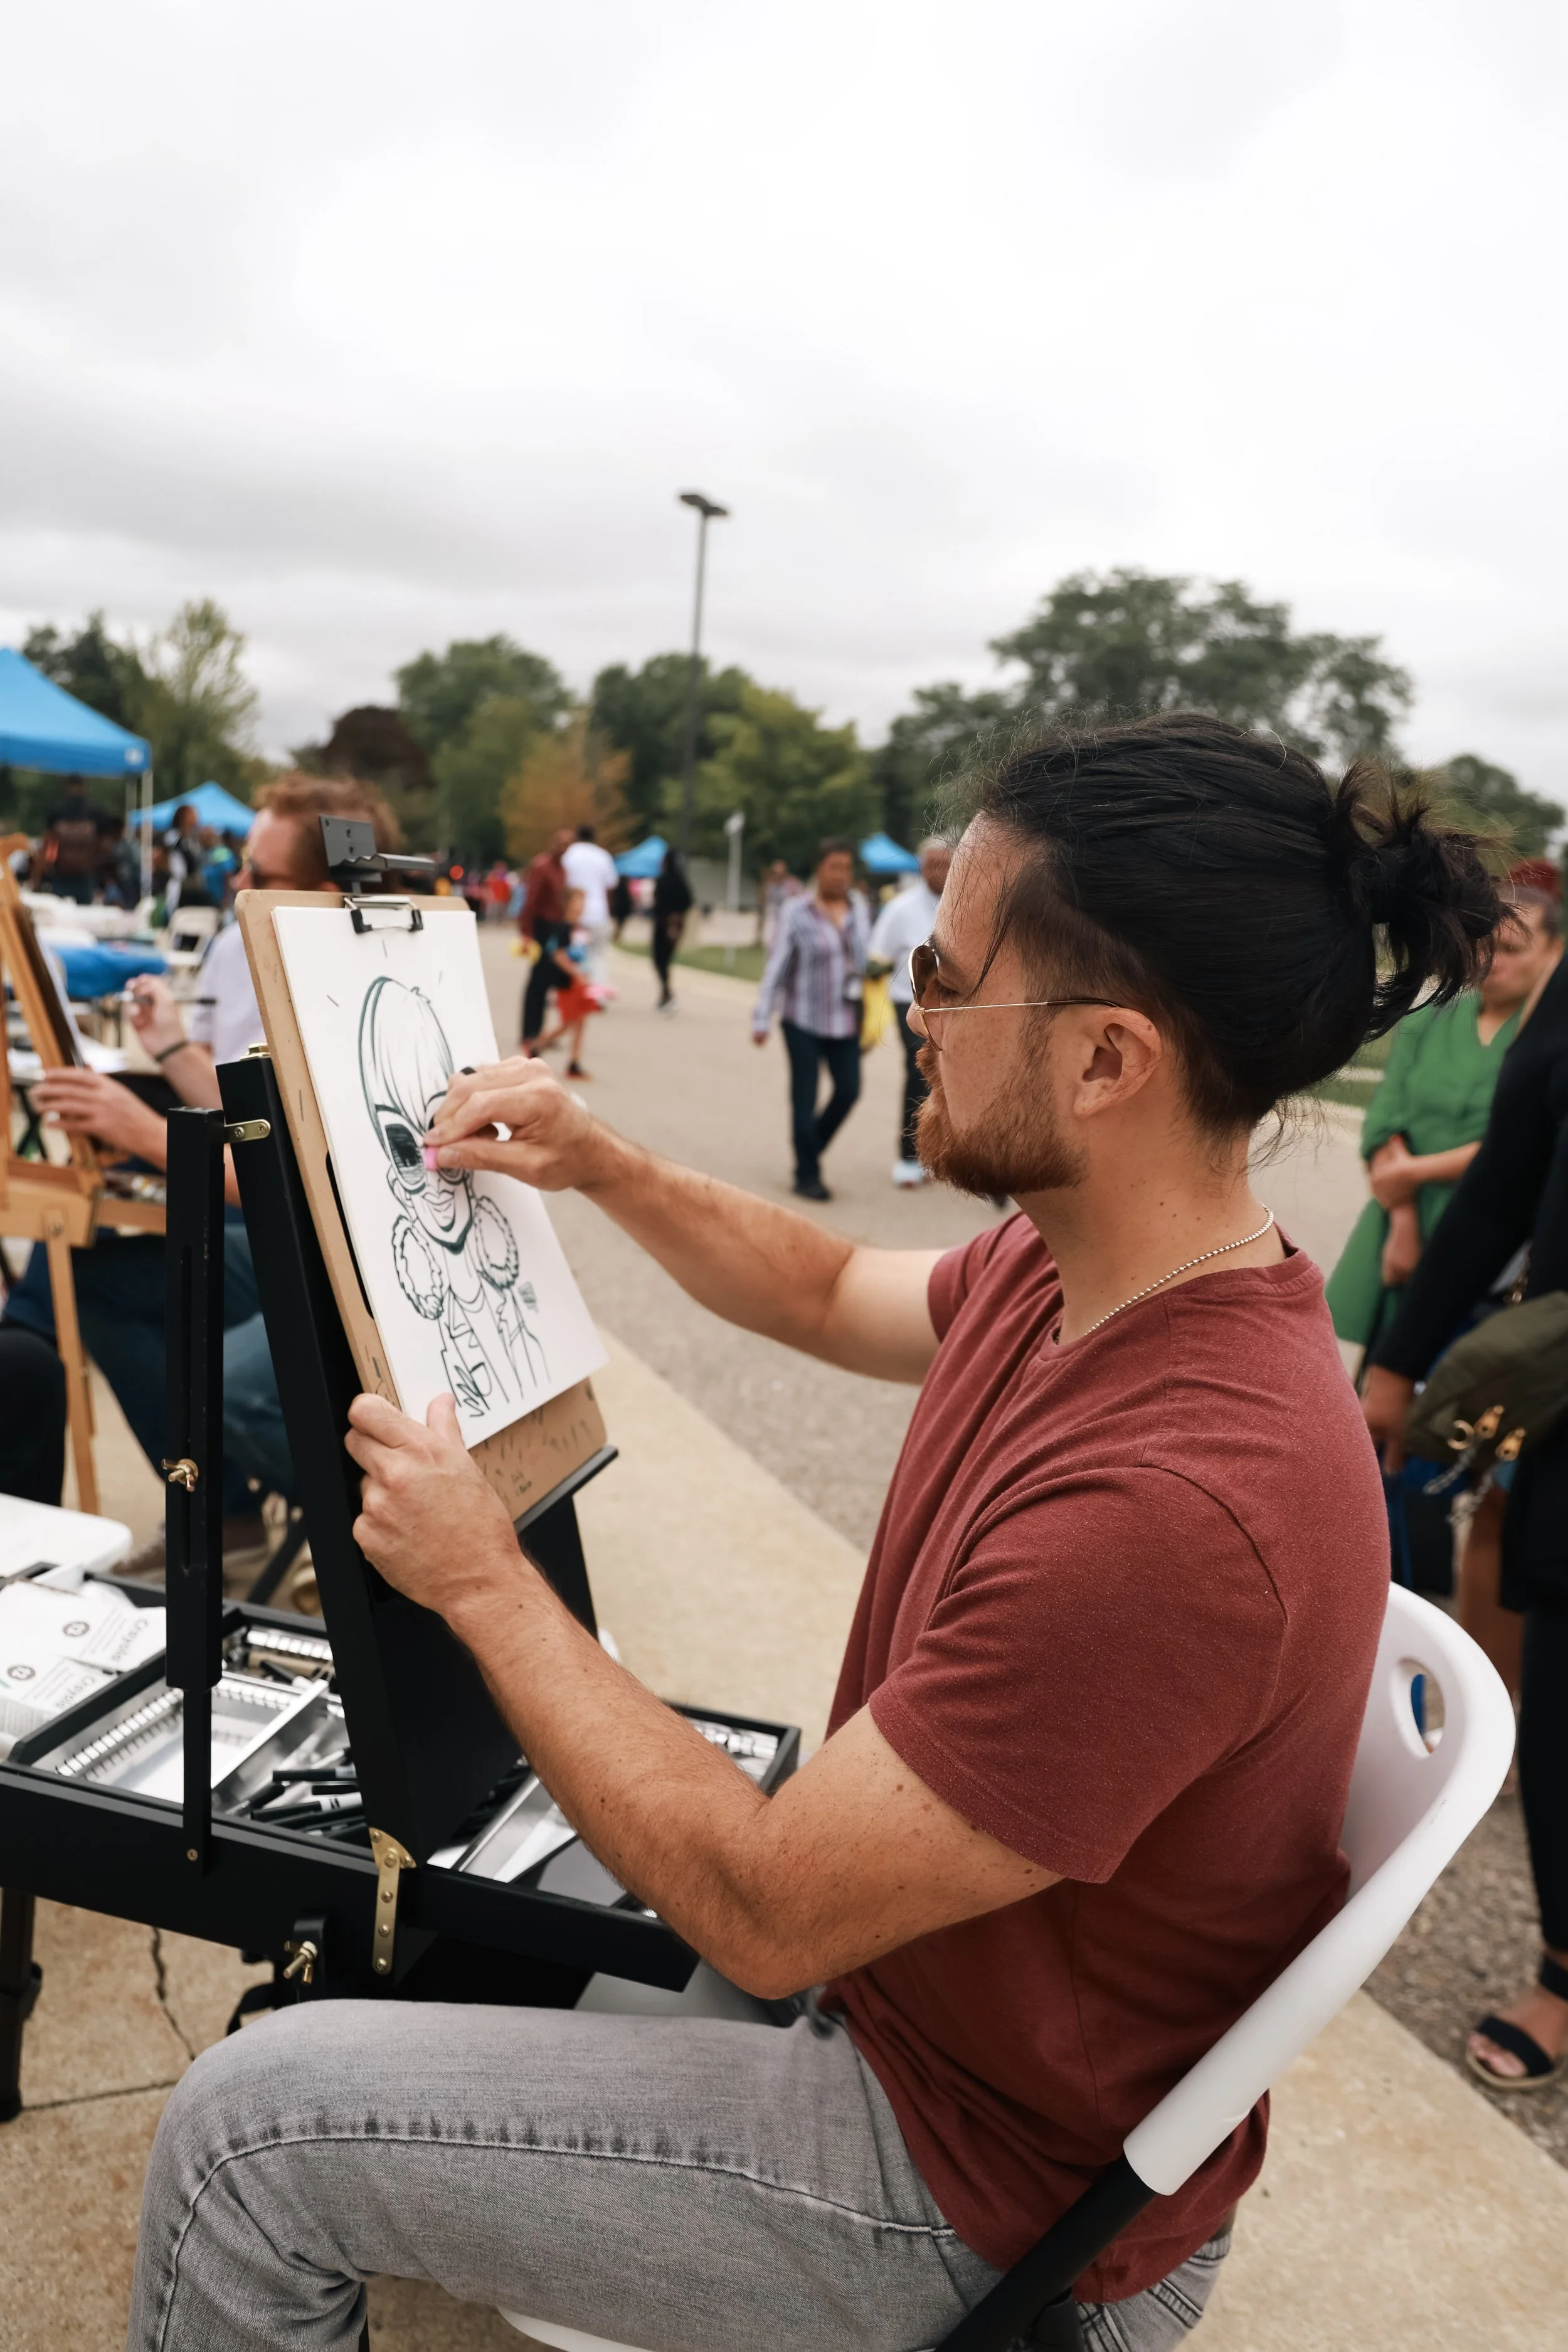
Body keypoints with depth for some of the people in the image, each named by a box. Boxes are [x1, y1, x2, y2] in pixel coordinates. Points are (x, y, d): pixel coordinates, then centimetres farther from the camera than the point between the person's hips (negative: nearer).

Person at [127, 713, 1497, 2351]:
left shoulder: (1177, 1507, -38)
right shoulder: (1079, 1274, -8)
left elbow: (761, 1912, -29)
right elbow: (834, 1296, 13)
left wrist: (485, 1583, -19)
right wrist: (597, 1164, 1)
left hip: (984, 2200, -8)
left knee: (247, 2125, -8)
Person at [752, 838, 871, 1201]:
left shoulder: (857, 906, 6)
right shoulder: (797, 912, -7)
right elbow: (776, 967, -6)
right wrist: (761, 1019, -9)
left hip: (845, 1021, 4)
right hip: (803, 1021, -4)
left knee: (849, 1090, 0)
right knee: (805, 1096, 0)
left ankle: (812, 1145, 25)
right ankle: (807, 1175, 10)